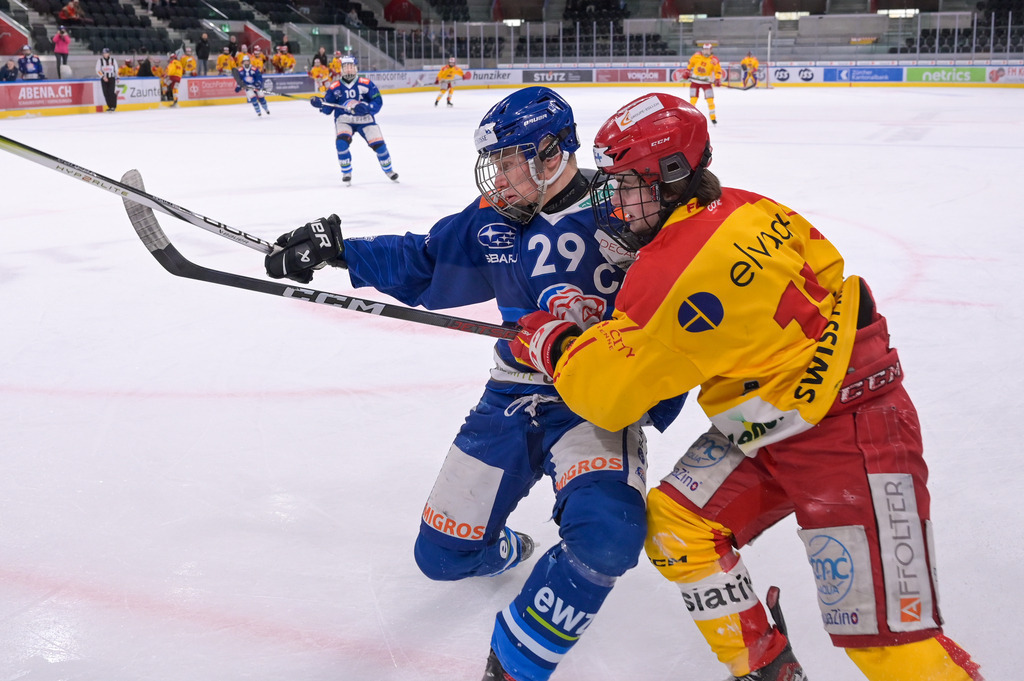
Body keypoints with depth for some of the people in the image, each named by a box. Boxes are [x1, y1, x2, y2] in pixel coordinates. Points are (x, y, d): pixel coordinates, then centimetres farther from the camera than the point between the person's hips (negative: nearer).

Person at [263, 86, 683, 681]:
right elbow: (420, 265, 14)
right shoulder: (494, 218, 3)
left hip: (596, 403, -5)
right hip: (514, 398, 5)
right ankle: (503, 550, 44)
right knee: (443, 555, 7)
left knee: (606, 535, -33)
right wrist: (337, 247, 5)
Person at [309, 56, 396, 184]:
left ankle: (388, 170, 19)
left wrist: (366, 108, -27)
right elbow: (328, 109, 0)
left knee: (378, 143, -9)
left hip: (364, 119, 0)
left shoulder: (366, 84, -5)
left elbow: (378, 102, -8)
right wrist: (320, 103, -22)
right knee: (341, 142, -26)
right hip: (344, 120, 0)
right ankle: (346, 172, -6)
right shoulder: (335, 87, -2)